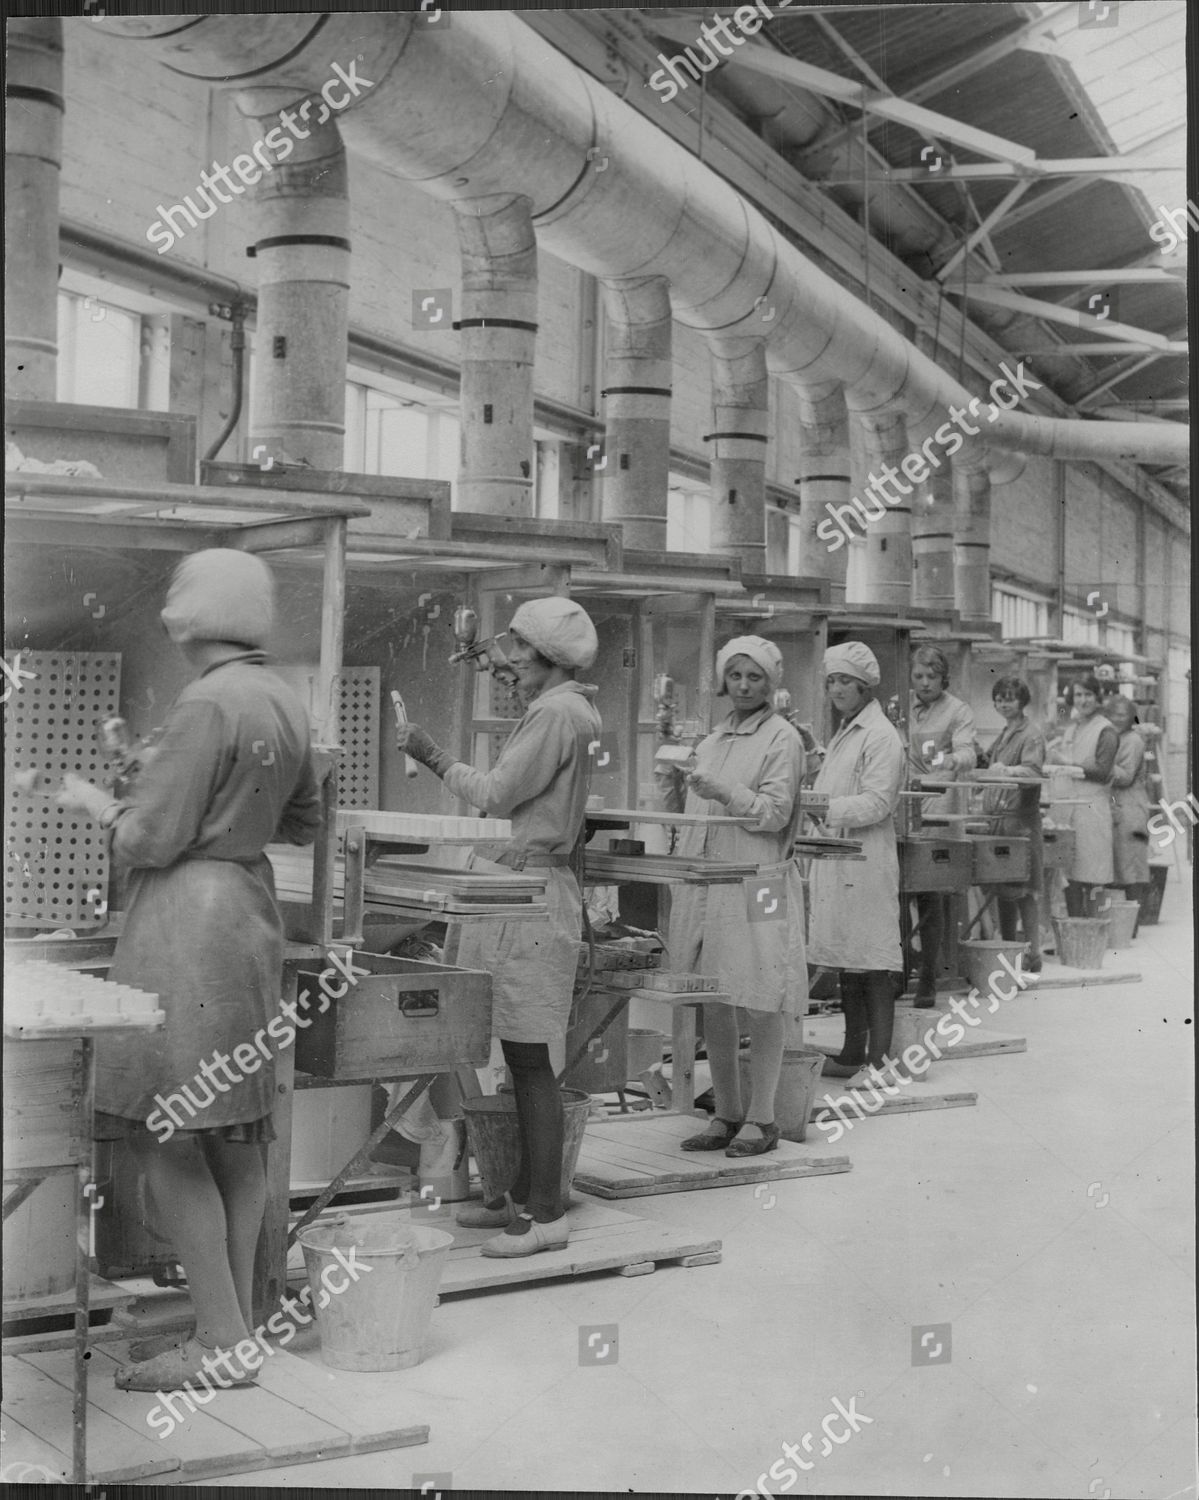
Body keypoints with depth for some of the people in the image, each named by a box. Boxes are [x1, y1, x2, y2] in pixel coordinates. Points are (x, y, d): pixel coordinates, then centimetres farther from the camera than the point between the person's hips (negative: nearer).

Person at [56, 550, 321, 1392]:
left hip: (190, 915, -9)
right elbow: (304, 823, 22)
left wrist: (94, 803, 2)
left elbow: (151, 841, -16)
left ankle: (221, 1341, -1)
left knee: (167, 1139, -4)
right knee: (235, 1137, 12)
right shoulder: (287, 705, 10)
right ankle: (235, 1328, 19)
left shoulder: (208, 704, -16)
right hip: (252, 905, 9)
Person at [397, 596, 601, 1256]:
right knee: (522, 1055, 13)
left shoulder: (556, 713, -13)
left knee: (529, 1056, -7)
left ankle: (545, 1214, -2)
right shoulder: (552, 709, 19)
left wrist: (435, 758, -1)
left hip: (538, 891, -10)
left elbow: (498, 794, -13)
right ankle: (526, 1193, 20)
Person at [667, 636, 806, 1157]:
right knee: (712, 1005, 9)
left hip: (757, 885, -7)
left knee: (759, 1006, -1)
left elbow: (775, 812, -12)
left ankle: (761, 1119, 8)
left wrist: (725, 792, -24)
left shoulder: (783, 738, -3)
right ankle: (724, 1115, 20)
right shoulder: (712, 741, 18)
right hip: (704, 883, 7)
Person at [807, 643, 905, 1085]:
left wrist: (824, 808, -23)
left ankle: (878, 1061, -2)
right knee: (846, 963, 13)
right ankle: (852, 1054, 20)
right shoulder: (842, 734, 20)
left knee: (873, 965, -6)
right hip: (836, 858, 9)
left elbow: (877, 802, -17)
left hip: (865, 860, -9)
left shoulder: (881, 736, -9)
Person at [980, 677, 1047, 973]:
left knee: (1023, 889, -8)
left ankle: (1032, 955, -6)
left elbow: (1033, 771, -23)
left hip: (1021, 818, -9)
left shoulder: (1031, 735, -7)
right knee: (1001, 887, 9)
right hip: (998, 817, 9)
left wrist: (1008, 770, -40)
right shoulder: (1004, 733, 21)